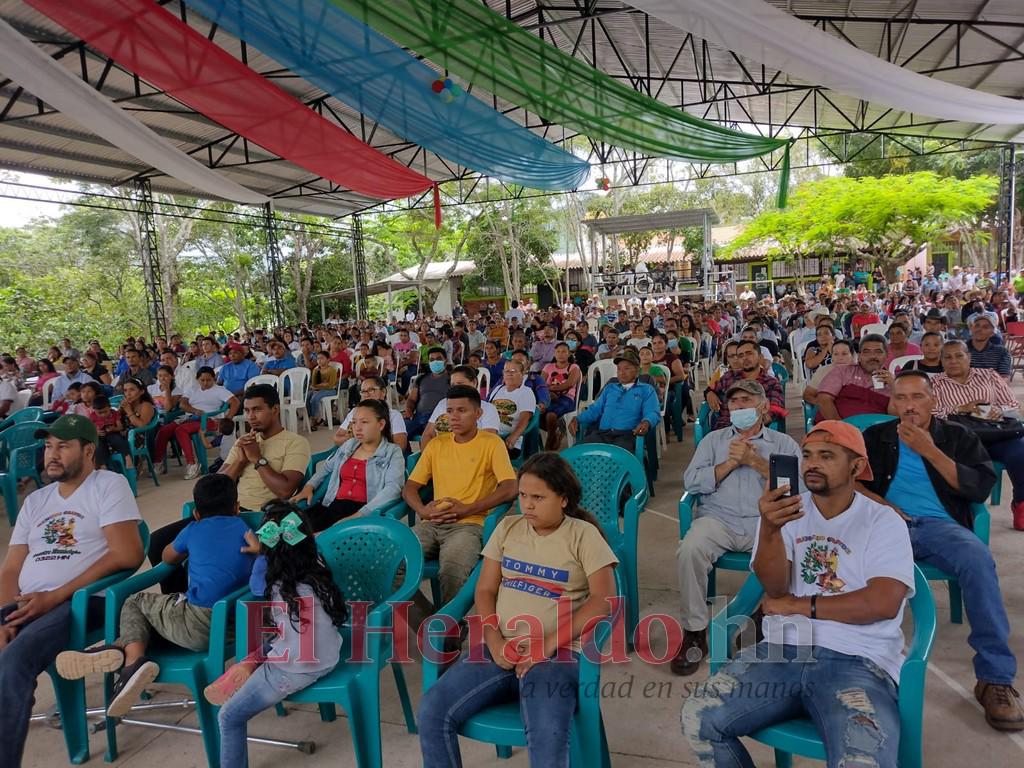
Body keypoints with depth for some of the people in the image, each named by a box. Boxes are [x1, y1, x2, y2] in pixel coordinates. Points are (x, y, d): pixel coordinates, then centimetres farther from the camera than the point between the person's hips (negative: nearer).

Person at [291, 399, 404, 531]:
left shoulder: (393, 452, 3)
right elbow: (326, 467, 38)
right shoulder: (348, 445, 23)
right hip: (334, 505, 6)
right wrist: (308, 486, 17)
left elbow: (393, 489, -13)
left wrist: (360, 514, -25)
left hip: (366, 511, -6)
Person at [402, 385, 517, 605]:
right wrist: (422, 510, -6)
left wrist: (466, 509, -13)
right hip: (432, 523, 4)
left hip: (469, 524, -4)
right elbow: (409, 488, 16)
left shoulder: (492, 443, 4)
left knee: (452, 571, -33)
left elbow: (509, 489, -8)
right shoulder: (436, 444, 18)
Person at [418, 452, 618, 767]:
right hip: (500, 648, 4)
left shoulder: (583, 534, -1)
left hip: (556, 653, -4)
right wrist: (495, 642, -8)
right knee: (432, 712, -14)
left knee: (548, 737, -32)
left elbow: (604, 599, -10)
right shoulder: (508, 527, 11)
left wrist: (548, 644, -16)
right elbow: (485, 590, 10)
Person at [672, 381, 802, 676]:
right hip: (717, 519, 1)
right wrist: (731, 463, -2)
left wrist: (755, 461, -6)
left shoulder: (784, 443, 18)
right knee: (689, 551, -31)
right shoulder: (713, 440, 21)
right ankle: (694, 632, -14)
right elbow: (691, 482, 7)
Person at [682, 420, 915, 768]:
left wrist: (799, 605, -5)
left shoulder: (883, 522, 2)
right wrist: (770, 528, -24)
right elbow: (774, 587, -5)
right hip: (783, 649, 3)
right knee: (698, 718, -12)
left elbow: (883, 603, -12)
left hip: (857, 661, -3)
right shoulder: (786, 511, 9)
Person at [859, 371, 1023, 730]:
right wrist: (878, 503, -9)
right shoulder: (876, 437, 19)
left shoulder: (957, 437, 17)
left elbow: (981, 488, 3)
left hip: (939, 524, 0)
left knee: (978, 560, -35)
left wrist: (929, 451, -6)